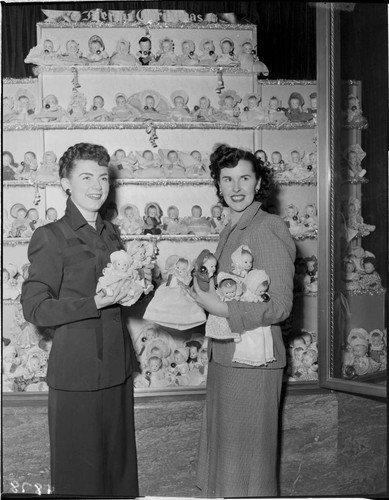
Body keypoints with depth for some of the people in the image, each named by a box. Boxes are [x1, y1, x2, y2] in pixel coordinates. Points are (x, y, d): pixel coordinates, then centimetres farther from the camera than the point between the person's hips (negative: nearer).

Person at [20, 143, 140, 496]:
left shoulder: (111, 233, 11)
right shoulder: (51, 237, -9)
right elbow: (34, 308, -13)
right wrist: (95, 303, -22)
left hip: (118, 367, 6)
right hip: (76, 373, -6)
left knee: (120, 462, 16)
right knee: (80, 471, 5)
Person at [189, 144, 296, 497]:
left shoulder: (269, 229, -16)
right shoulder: (231, 231, 11)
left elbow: (280, 305, -19)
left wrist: (222, 309, -22)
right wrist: (197, 282, 4)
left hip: (253, 361, -9)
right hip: (224, 356, 9)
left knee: (247, 458, 6)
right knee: (221, 453, 21)